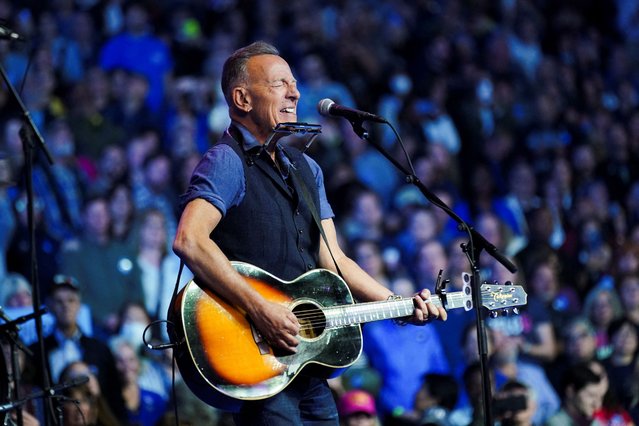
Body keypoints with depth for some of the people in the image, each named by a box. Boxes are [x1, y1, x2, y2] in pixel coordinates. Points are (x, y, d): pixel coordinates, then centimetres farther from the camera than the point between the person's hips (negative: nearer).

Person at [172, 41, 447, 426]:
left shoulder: (307, 170, 18)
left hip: (305, 360, 8)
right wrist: (259, 308, -26)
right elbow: (190, 240, -23)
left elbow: (332, 260, 17)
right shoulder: (228, 162, -8)